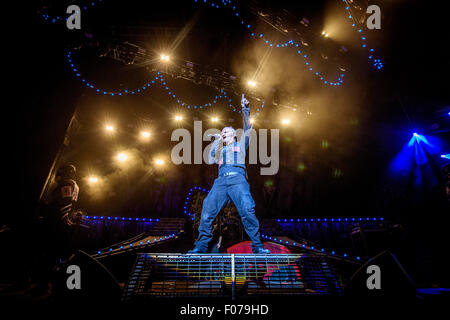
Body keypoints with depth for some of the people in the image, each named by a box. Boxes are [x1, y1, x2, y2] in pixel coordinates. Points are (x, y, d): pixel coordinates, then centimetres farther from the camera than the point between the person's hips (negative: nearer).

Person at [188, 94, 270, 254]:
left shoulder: (240, 145, 28)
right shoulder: (221, 150, 35)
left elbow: (247, 129, 18)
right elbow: (211, 160, 20)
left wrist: (245, 109, 7)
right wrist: (216, 141, 27)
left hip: (237, 178, -3)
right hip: (221, 180, 3)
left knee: (247, 211, -20)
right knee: (207, 211, -13)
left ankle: (257, 246, -15)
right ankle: (201, 246, -8)